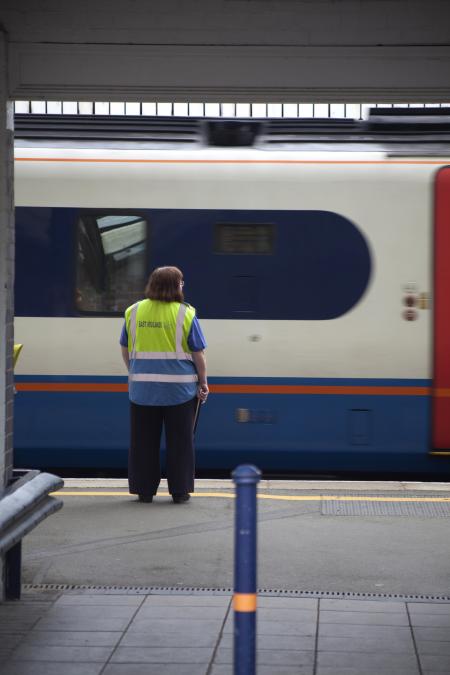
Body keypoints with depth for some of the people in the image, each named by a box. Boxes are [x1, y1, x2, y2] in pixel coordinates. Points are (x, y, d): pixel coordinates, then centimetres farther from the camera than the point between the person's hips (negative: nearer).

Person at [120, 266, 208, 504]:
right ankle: (179, 491, 9)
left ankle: (144, 490, 13)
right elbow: (198, 353, -4)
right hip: (179, 388, -2)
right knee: (179, 442, 7)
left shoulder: (134, 312, 3)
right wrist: (203, 383, 4)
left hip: (142, 389, 2)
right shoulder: (185, 314, -7)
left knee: (143, 441, 10)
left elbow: (125, 349, 11)